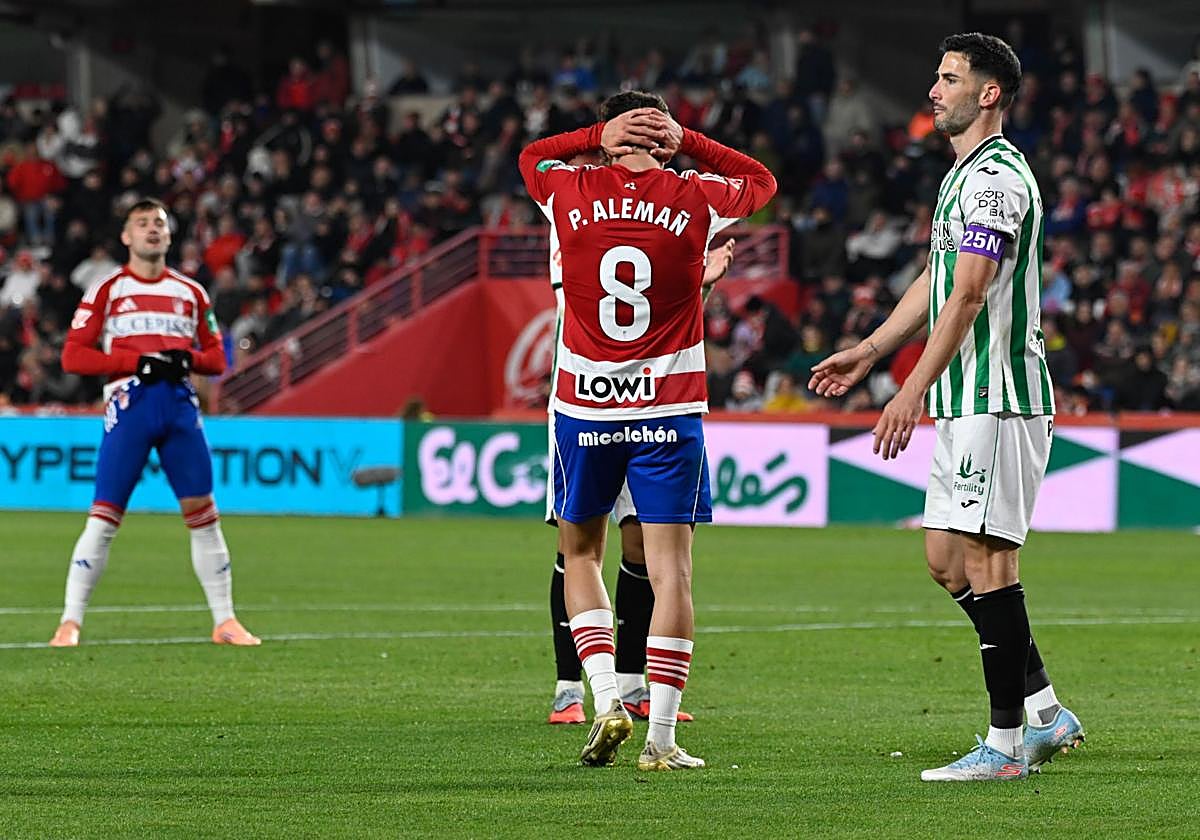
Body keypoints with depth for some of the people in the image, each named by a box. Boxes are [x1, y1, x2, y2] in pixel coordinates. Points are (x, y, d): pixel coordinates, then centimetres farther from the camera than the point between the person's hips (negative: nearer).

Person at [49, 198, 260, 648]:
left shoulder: (191, 293, 16)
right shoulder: (107, 290, 5)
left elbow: (216, 356, 18)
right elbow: (73, 356, -2)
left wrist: (187, 359, -5)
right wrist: (138, 361, -12)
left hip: (180, 404, 3)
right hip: (128, 403, -3)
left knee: (203, 511, 3)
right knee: (104, 516, -9)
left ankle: (225, 622, 11)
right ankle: (70, 623, -7)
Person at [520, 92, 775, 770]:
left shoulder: (571, 194, -1)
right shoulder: (694, 201, -2)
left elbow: (532, 154, 23)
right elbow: (761, 180, 20)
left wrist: (596, 137, 10)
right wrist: (688, 142, 10)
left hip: (584, 407, 1)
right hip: (669, 409, -1)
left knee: (581, 557, 17)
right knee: (671, 569, -1)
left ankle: (606, 697, 0)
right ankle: (661, 735, -8)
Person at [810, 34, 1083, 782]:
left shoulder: (996, 176, -14)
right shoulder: (967, 174, 19)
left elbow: (968, 296, -21)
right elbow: (938, 284, 28)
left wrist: (914, 391, -23)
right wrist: (869, 351, 27)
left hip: (997, 398, -11)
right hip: (966, 403, 11)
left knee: (985, 559, -9)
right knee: (947, 558, 11)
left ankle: (1006, 745, -7)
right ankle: (1046, 711, 15)